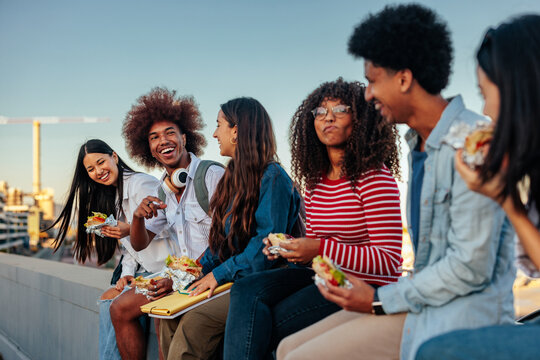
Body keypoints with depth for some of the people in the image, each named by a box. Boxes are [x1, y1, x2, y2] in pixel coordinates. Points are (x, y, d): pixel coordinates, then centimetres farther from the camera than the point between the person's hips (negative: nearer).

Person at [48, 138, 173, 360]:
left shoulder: (142, 183, -13)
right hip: (143, 270, 9)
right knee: (107, 298, -5)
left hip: (164, 267, -9)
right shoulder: (112, 196, 16)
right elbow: (129, 246, 15)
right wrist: (127, 273, 0)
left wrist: (130, 230, -30)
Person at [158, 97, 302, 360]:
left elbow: (267, 243, -18)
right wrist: (199, 268, 3)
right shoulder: (234, 177, 17)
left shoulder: (272, 177, -11)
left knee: (196, 319, -25)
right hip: (233, 278, 8)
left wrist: (219, 274, -17)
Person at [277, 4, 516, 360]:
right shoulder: (420, 143, 12)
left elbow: (471, 267, -20)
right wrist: (378, 295, 5)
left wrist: (381, 300, -13)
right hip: (426, 299, 9)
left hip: (463, 312, -8)